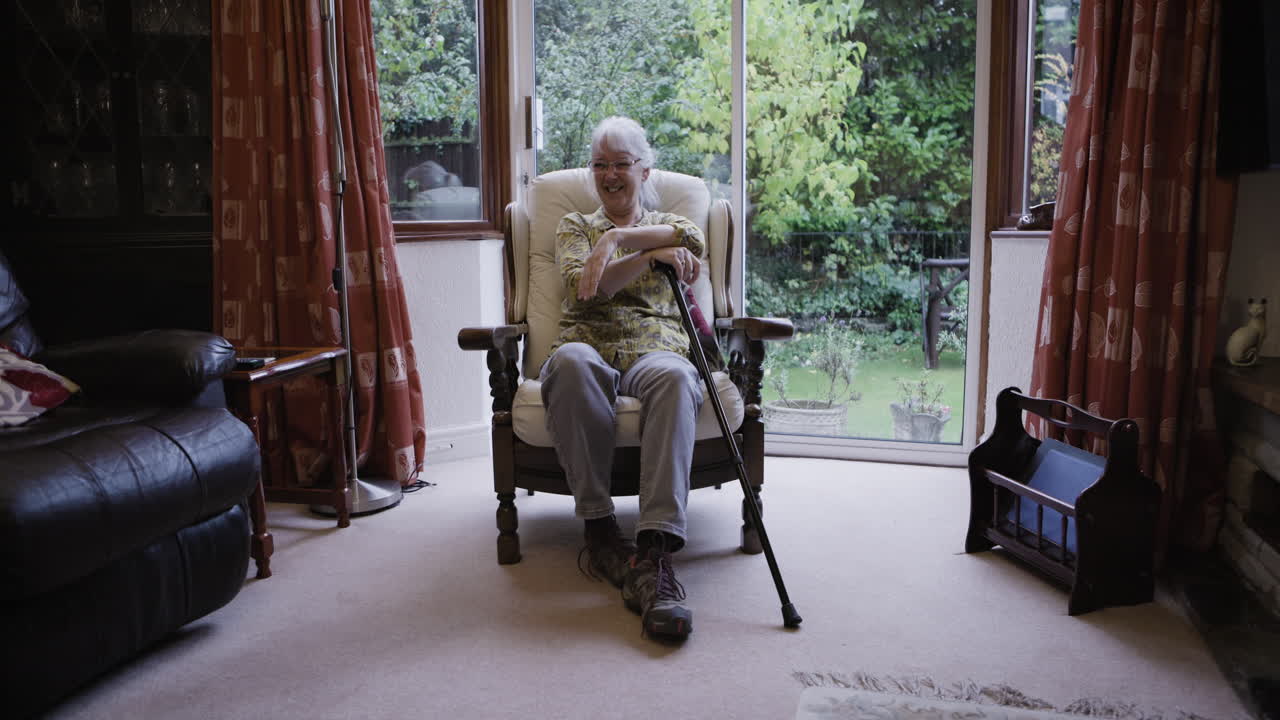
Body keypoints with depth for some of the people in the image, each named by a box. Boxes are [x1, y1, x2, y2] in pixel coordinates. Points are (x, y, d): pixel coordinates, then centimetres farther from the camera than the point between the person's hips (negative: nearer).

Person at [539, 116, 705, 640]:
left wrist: (616, 239, -14)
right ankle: (598, 528, -31)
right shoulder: (574, 226, 23)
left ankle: (654, 553, -48)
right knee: (571, 360, -40)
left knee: (673, 376, -39)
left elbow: (690, 238, -4)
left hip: (655, 349, 0)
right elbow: (585, 288, 1)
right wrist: (651, 255, -11)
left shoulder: (668, 222, 25)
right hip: (591, 347, 0)